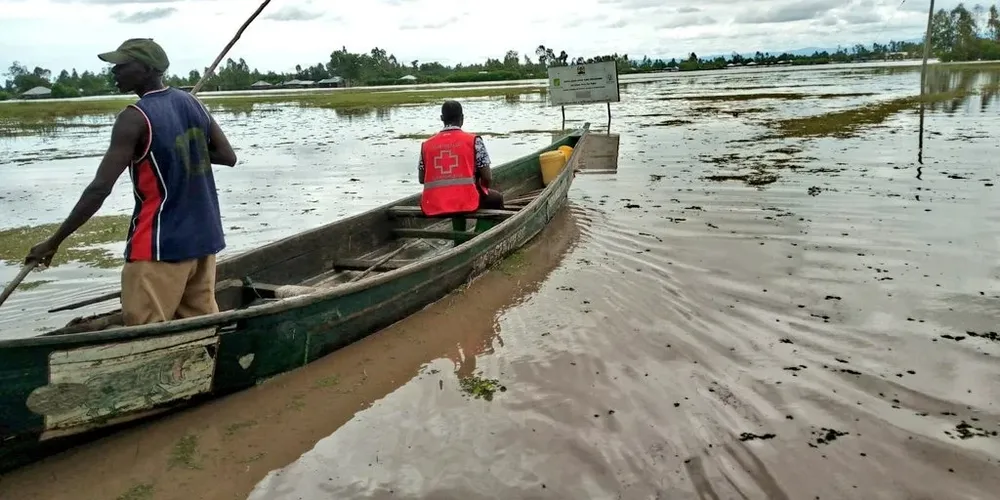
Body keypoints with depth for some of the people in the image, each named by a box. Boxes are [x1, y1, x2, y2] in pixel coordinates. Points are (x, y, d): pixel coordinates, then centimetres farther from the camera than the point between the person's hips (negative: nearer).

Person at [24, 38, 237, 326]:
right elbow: (228, 157, 10)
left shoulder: (135, 118, -14)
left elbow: (100, 189, -16)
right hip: (203, 238, 7)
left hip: (161, 245, -7)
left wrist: (54, 242, -10)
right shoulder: (193, 103, 6)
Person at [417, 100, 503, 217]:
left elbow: (421, 179, 12)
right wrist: (482, 188, 19)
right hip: (466, 202, -3)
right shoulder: (473, 140, -3)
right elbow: (487, 178, -3)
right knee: (496, 198, 27)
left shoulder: (427, 145, 6)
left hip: (433, 206, 3)